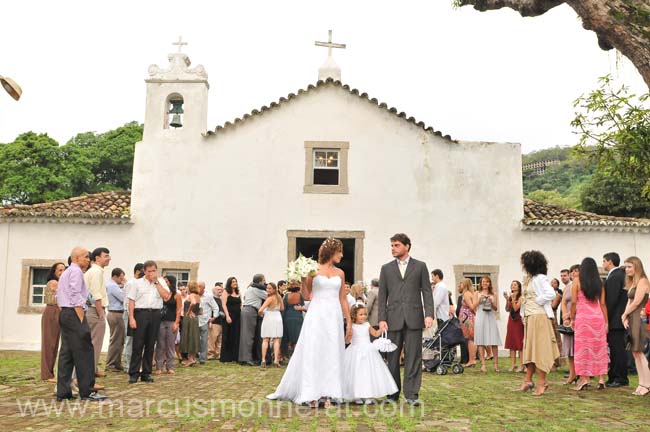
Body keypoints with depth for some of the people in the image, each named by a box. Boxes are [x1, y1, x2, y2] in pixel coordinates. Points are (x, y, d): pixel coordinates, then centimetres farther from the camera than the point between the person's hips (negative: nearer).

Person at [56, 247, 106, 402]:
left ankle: (63, 392, 9)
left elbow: (58, 296, 22)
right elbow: (75, 296, -18)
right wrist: (82, 320, -18)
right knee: (84, 351, -7)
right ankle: (87, 391, -6)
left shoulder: (65, 272, 20)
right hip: (74, 313, -10)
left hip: (64, 313, 10)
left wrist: (65, 314, 20)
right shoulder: (76, 271, -10)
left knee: (66, 352, 9)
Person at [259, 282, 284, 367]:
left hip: (268, 318, -5)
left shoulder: (270, 298, -14)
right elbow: (282, 308, 17)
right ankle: (276, 360, -7)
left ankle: (263, 360, -2)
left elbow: (260, 310, -21)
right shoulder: (279, 297, 4)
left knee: (265, 340, 4)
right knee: (276, 340, 2)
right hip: (278, 318, 5)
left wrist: (261, 314, 0)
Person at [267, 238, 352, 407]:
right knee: (313, 353, -2)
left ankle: (326, 394, 7)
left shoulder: (340, 273, 10)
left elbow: (343, 299, 13)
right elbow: (306, 295, 1)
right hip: (316, 315, -3)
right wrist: (303, 279, -14)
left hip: (334, 317, 3)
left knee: (332, 354, 2)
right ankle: (312, 394, 5)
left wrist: (349, 322, 10)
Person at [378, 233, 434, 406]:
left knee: (413, 357, -1)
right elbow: (382, 296, 8)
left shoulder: (420, 266, 8)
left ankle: (411, 394, 4)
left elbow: (427, 292, 4)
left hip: (414, 318, -1)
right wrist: (382, 319, -1)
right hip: (394, 319, 2)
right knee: (392, 358, 5)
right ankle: (393, 393, 15)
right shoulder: (386, 268, 11)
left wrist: (429, 314, -8)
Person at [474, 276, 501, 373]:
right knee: (481, 342, -5)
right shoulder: (477, 293, 13)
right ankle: (483, 364, -3)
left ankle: (496, 364, -1)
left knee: (494, 342, -6)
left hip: (491, 318, 1)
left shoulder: (493, 295, 14)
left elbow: (496, 308, 8)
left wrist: (491, 302, -9)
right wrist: (480, 299, -8)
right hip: (480, 318, -1)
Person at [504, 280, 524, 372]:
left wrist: (513, 298, -16)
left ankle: (521, 365, -3)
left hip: (518, 320, -6)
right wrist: (507, 300, -5)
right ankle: (513, 364, 8)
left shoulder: (520, 297, -6)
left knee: (520, 343, -5)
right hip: (511, 319, 6)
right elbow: (507, 309, 7)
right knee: (511, 342, 5)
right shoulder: (510, 297, 12)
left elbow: (516, 308, -14)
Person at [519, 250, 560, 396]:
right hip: (529, 317, 9)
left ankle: (542, 382, 1)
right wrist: (524, 315, 7)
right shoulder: (528, 279, 14)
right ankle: (528, 380, 17)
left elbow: (551, 294, -25)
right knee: (529, 348, 11)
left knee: (539, 349, -4)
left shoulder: (540, 278, -12)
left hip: (539, 317, -9)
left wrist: (538, 301, -13)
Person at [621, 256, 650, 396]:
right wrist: (625, 318, -1)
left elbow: (636, 302, -14)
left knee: (638, 351, -8)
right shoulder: (632, 283, 19)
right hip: (631, 320, 9)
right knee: (636, 352, 7)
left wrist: (625, 315, -1)